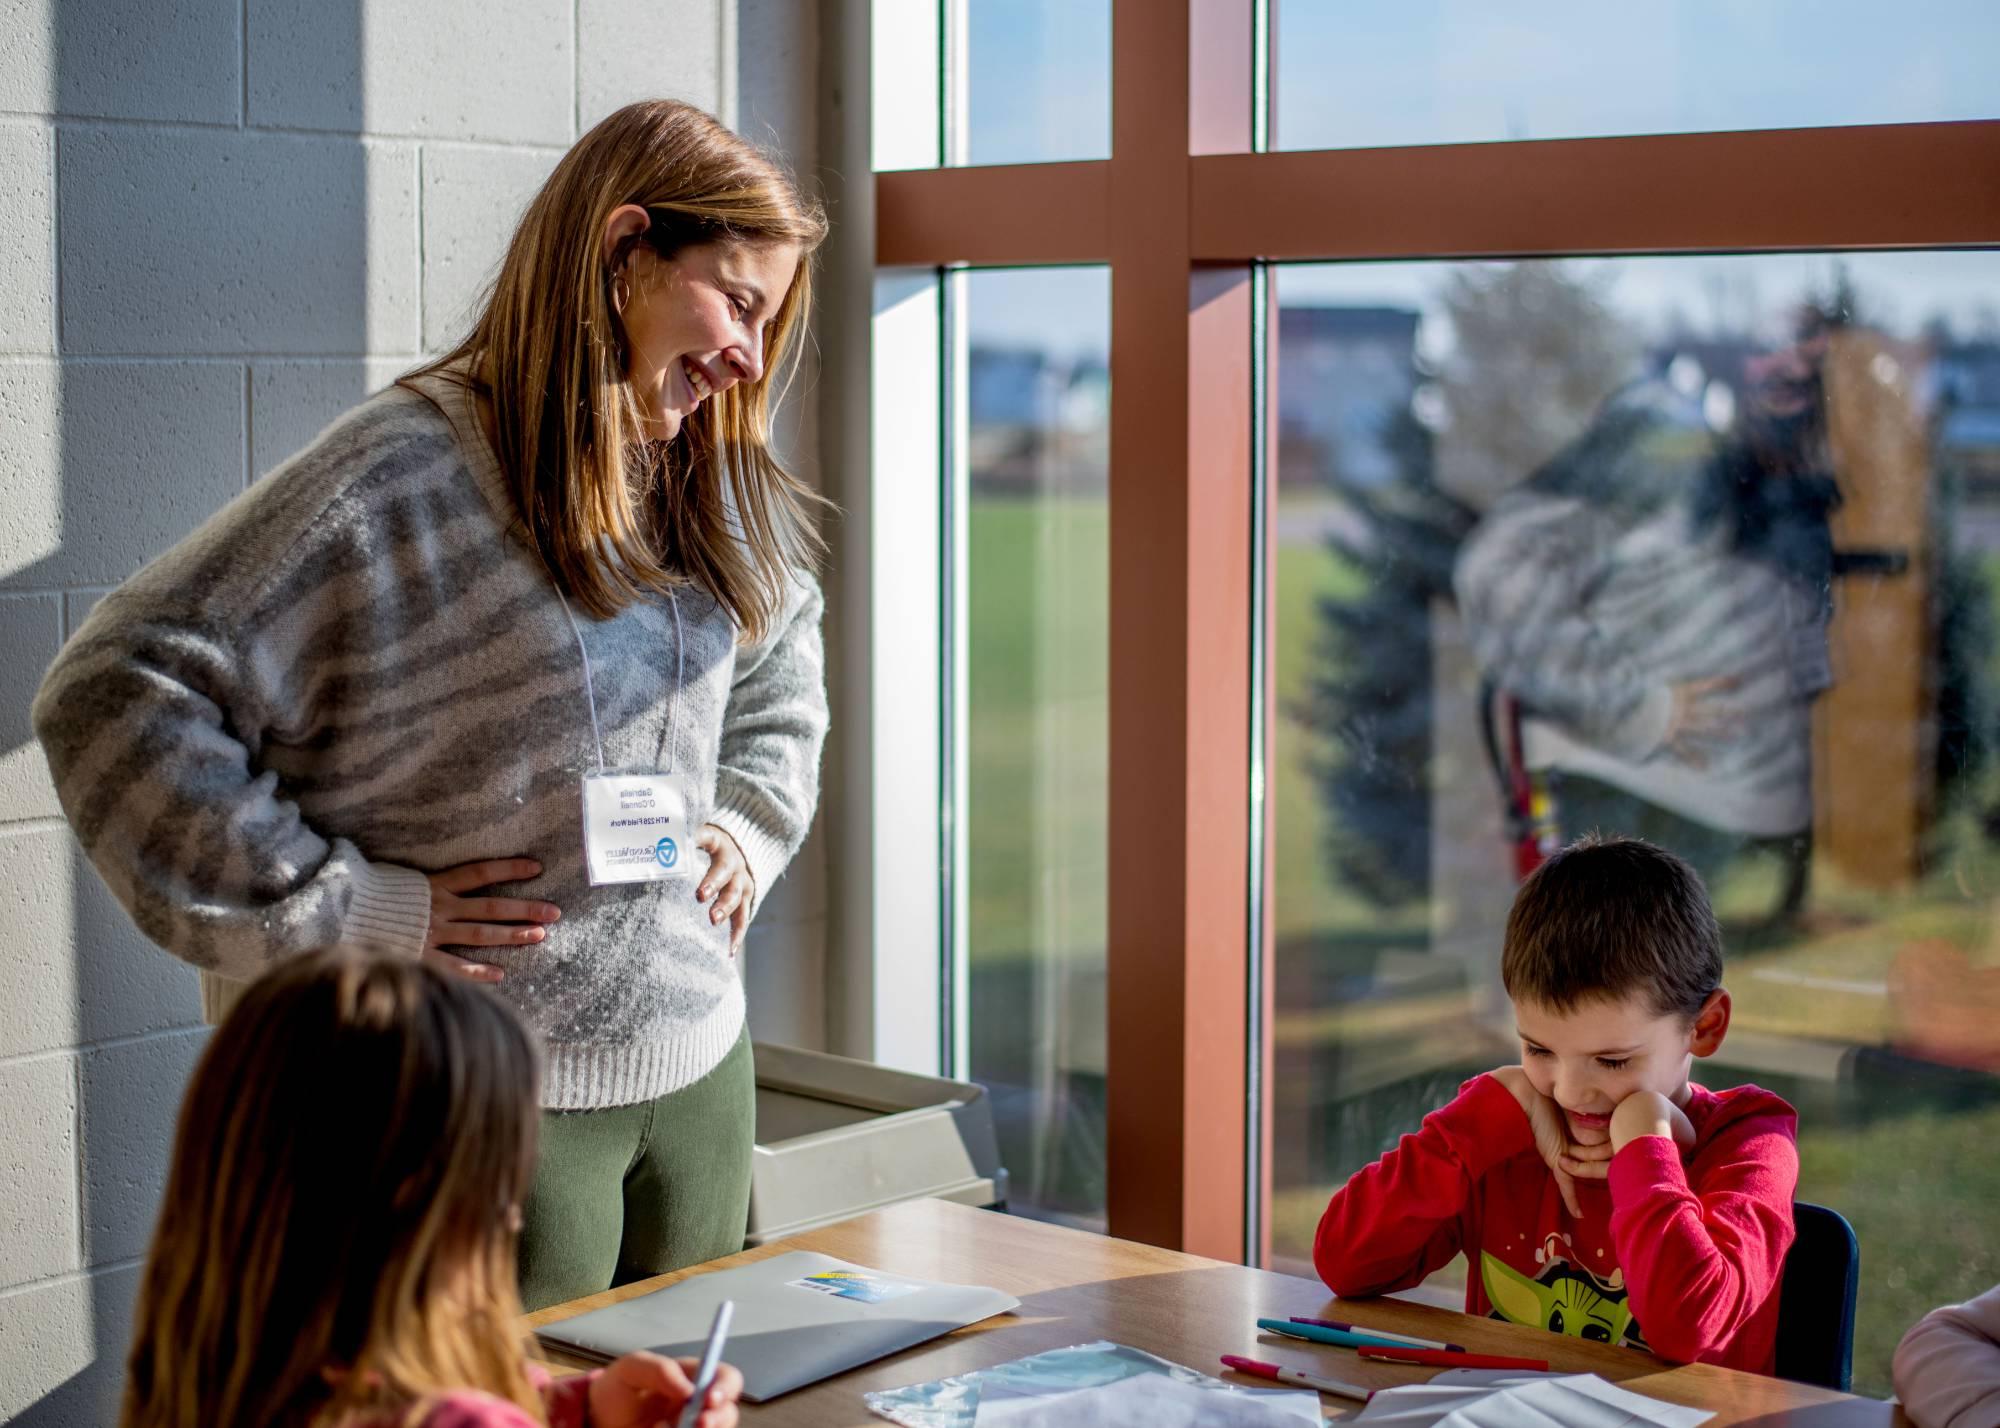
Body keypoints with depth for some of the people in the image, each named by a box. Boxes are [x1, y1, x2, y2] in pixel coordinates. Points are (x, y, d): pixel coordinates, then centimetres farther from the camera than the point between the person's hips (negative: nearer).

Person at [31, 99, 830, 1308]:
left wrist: (747, 826, 11)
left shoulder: (719, 486, 8)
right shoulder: (401, 474, -15)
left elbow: (784, 662, 29)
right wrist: (344, 909, -17)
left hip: (698, 1069, 7)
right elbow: (112, 696, -17)